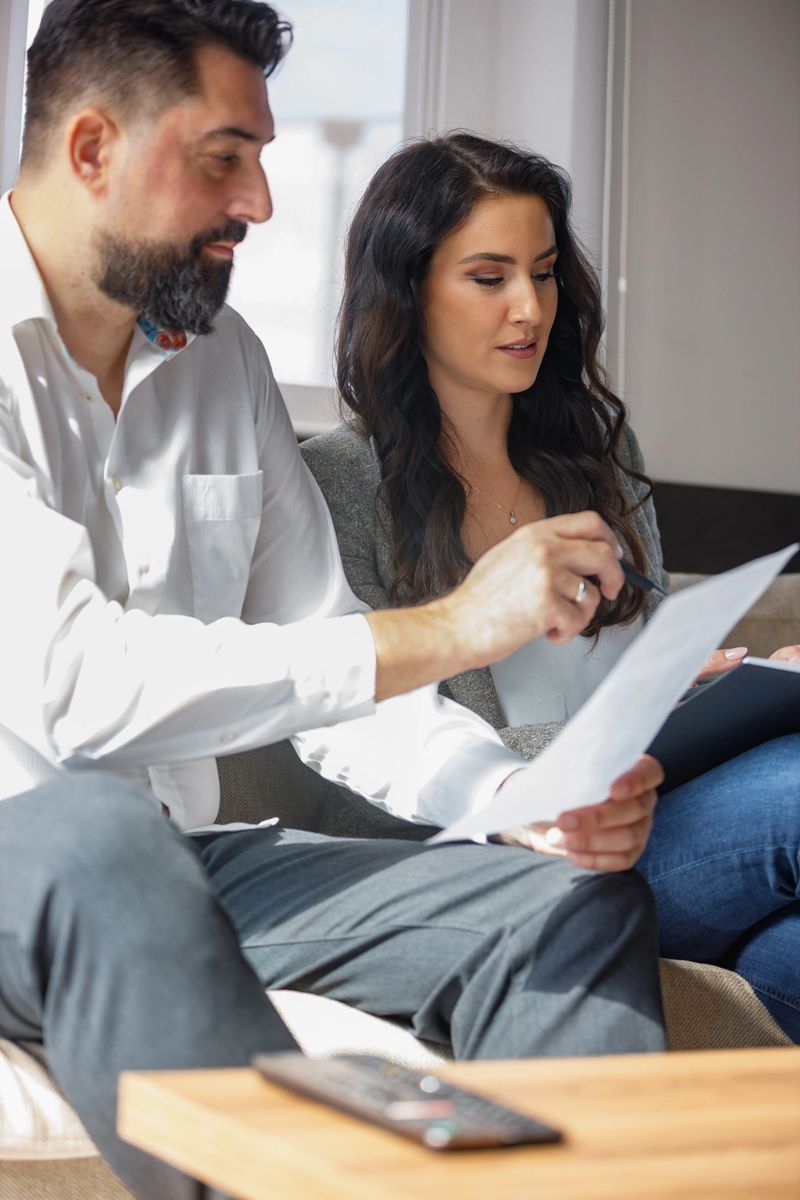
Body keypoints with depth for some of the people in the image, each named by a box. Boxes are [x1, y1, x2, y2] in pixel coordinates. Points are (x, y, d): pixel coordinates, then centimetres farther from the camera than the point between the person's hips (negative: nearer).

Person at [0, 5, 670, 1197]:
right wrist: (441, 630, -26)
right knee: (96, 830, -40)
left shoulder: (222, 357, 12)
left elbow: (319, 675, 13)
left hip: (172, 869, 7)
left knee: (579, 902, -8)